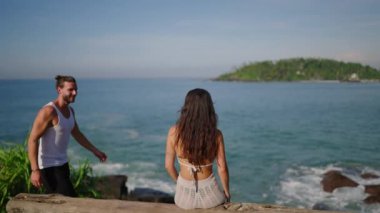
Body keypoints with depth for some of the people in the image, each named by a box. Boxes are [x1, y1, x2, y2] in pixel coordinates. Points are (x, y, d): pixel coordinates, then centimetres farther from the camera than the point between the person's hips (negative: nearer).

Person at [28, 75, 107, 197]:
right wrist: (35, 170, -27)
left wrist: (95, 151, 21)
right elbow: (33, 140, -21)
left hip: (62, 164, 9)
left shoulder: (70, 110, 8)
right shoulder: (49, 111, -19)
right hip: (49, 167, -9)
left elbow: (77, 134, 21)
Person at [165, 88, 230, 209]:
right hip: (209, 194, -1)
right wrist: (227, 193, 8)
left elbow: (168, 166, -5)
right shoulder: (216, 134, -15)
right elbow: (222, 169, -9)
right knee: (224, 199, 36)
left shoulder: (174, 132, -13)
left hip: (184, 196, 1)